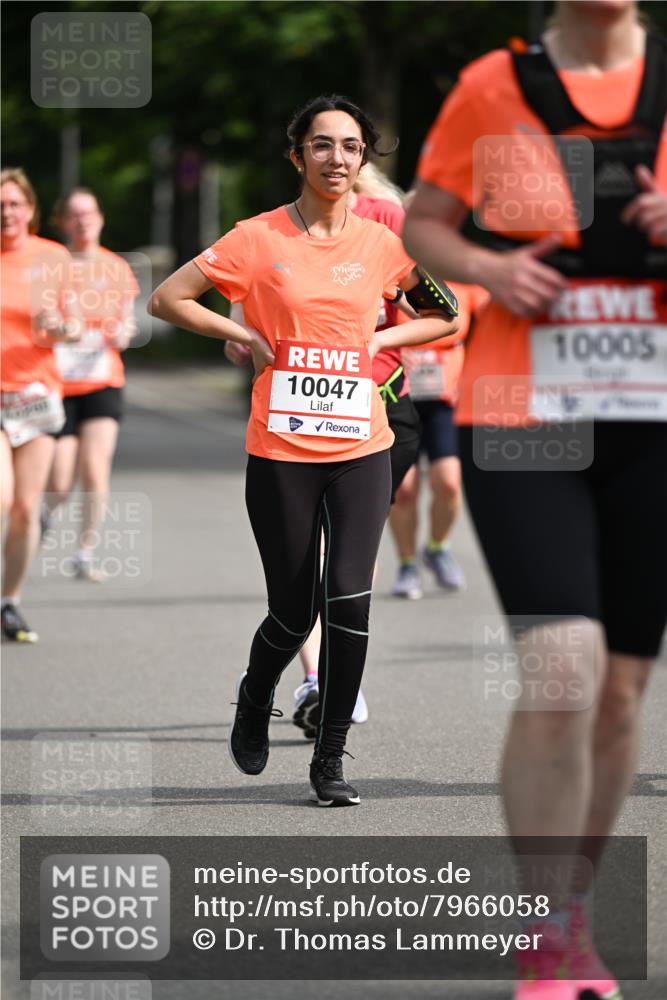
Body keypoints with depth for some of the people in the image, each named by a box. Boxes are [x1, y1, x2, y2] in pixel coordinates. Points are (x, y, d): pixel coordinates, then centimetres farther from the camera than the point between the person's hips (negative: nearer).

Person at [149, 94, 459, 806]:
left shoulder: (384, 245, 5)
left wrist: (376, 341, 6)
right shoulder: (260, 239, -2)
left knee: (348, 599, -12)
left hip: (361, 450, 2)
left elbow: (446, 316, 19)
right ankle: (254, 704, 36)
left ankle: (330, 760, -1)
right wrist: (248, 337, -4)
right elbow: (167, 299, 1)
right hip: (280, 453, -1)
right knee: (293, 613, 4)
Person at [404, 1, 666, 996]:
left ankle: (568, 910, 28)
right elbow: (424, 224, 12)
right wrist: (487, 268, -9)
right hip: (521, 419, -2)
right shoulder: (493, 87, 1)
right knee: (563, 671, -17)